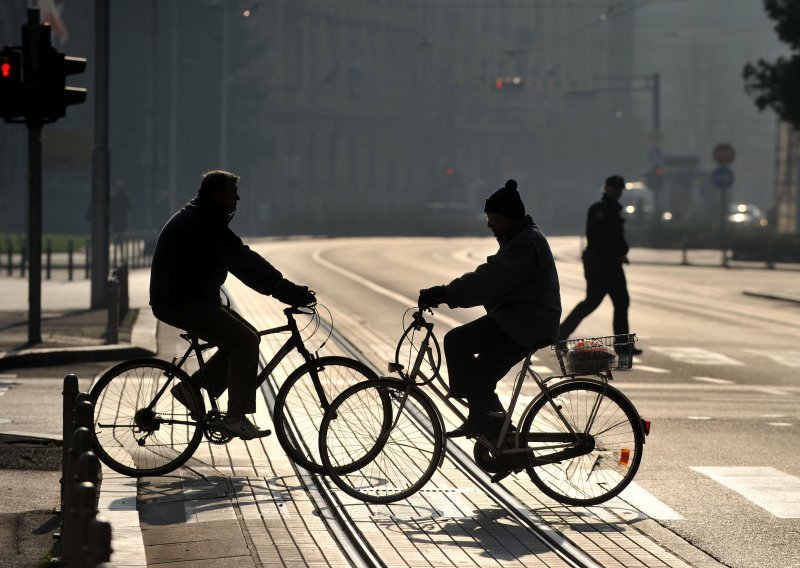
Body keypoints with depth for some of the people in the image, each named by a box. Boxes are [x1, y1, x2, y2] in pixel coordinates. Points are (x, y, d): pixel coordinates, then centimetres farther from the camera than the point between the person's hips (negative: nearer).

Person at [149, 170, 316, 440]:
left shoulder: (203, 219, 17)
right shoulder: (204, 223, -18)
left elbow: (239, 260, 18)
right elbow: (244, 261, -25)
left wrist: (278, 287, 10)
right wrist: (285, 289, -26)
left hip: (188, 297, 11)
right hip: (181, 303, -11)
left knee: (246, 336, 9)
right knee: (245, 341, -17)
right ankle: (236, 417, -12)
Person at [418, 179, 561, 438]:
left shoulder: (525, 244, -17)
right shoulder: (520, 238, 18)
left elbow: (486, 280, -26)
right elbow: (489, 280, 18)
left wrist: (442, 293, -26)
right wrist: (445, 293, 9)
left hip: (525, 324, -11)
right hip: (524, 322, 11)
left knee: (456, 341, -17)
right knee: (482, 375, 12)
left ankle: (480, 416, -13)